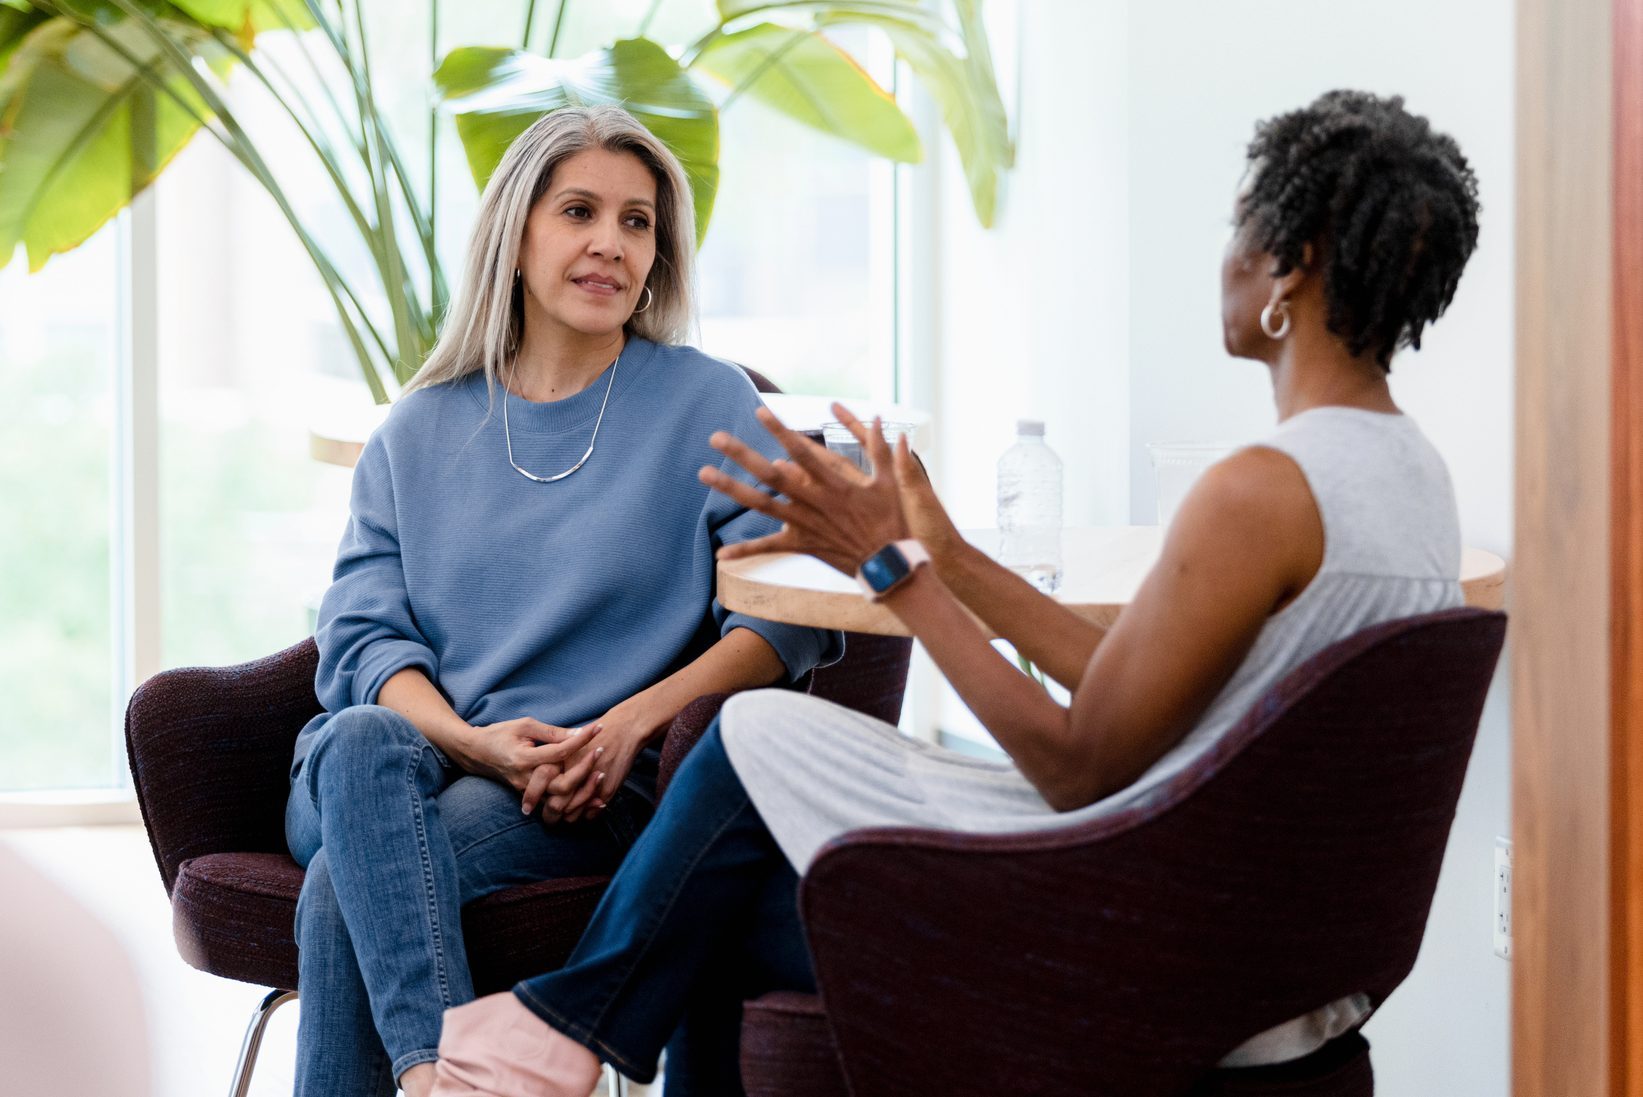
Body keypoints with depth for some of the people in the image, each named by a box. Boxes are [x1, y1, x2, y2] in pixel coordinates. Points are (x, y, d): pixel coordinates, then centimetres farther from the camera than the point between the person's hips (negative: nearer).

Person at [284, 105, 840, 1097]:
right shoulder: (419, 430, 17)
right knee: (362, 743, -36)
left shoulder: (705, 403, 9)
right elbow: (362, 633, 7)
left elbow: (791, 615, -1)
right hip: (391, 768, 3)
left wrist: (632, 720, -16)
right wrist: (471, 740, -14)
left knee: (348, 880, -32)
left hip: (585, 792, -2)